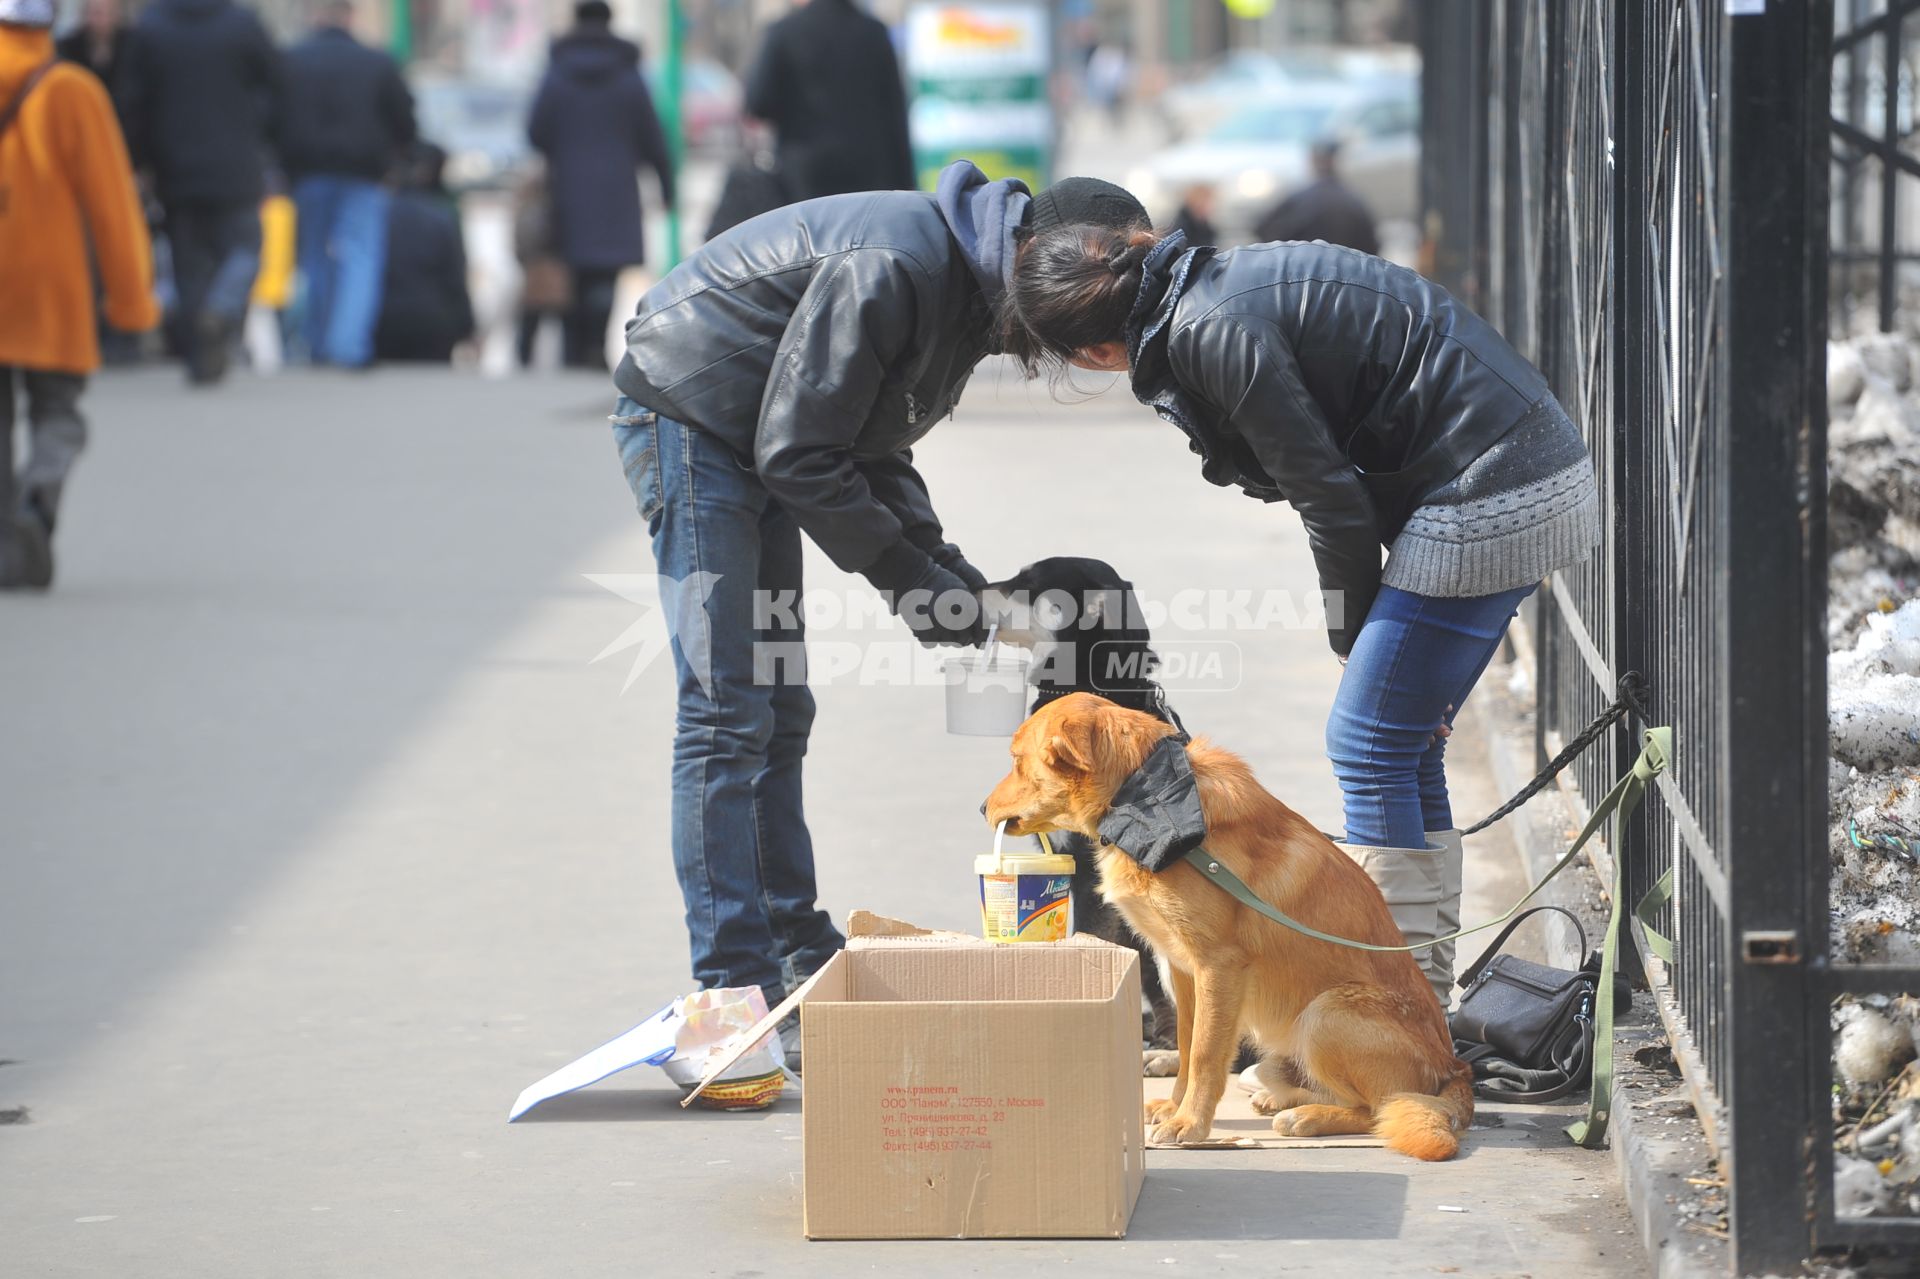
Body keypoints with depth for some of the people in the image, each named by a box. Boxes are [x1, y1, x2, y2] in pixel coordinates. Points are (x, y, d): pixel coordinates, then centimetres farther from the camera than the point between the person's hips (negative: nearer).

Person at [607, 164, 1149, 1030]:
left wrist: (941, 561, -1)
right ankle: (735, 979, -13)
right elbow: (799, 454, -25)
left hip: (753, 436, 10)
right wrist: (905, 575, -19)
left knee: (779, 712, 12)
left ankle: (794, 947, 19)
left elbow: (870, 443, 12)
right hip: (687, 419, -10)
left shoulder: (968, 285, 3)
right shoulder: (892, 269, -28)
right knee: (727, 712, -12)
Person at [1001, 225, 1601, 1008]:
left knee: (1367, 744, -4)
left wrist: (1357, 644, -1)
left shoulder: (1212, 333, -17)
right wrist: (1371, 649, 12)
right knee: (1406, 746, 14)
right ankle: (1422, 995, 19)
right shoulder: (1219, 283, 12)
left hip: (1488, 500, -10)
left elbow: (1328, 496, -15)